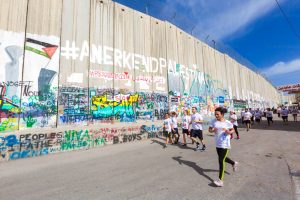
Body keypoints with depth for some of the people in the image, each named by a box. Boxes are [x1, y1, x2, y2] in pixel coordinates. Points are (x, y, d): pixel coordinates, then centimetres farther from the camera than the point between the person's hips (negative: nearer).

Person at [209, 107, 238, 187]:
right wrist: (212, 130, -21)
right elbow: (209, 129, 1)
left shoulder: (227, 122, -11)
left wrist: (229, 132, -18)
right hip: (217, 143, 5)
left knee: (221, 160, -5)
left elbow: (232, 130, 3)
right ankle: (234, 163, 54)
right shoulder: (213, 121, -4)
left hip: (225, 144, -5)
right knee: (223, 158, 23)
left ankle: (221, 180, 5)